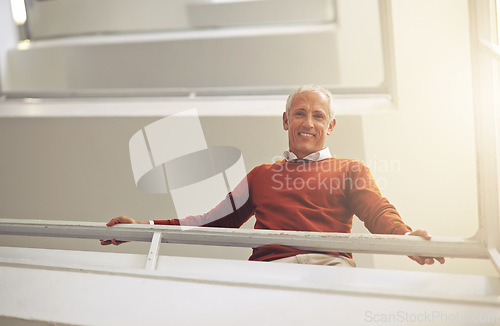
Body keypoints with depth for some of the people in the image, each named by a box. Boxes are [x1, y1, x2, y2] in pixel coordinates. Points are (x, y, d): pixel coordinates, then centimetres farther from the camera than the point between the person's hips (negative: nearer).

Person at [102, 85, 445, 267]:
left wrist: (404, 236, -22)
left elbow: (378, 212, 4)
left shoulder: (349, 170, 24)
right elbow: (212, 223, 29)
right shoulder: (261, 176, 33)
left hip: (331, 267, -1)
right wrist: (144, 228, 20)